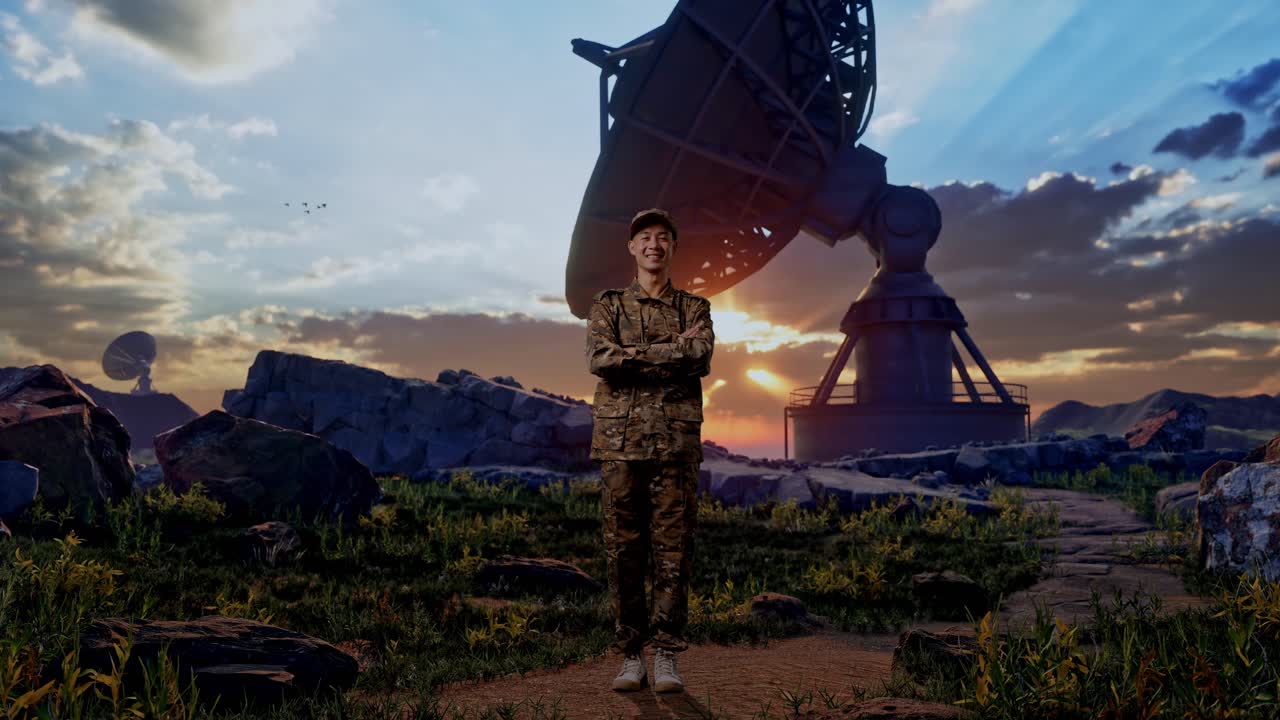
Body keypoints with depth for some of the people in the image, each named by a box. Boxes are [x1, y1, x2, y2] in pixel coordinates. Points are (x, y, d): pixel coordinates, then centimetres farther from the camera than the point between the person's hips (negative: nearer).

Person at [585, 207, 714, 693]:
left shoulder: (695, 308, 14)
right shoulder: (607, 305, 13)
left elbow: (702, 360, -7)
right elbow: (600, 359, -7)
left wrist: (632, 357, -11)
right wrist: (673, 348, -9)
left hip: (676, 442, 0)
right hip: (620, 440, 0)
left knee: (673, 552, 0)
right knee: (623, 552, 3)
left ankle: (667, 658, 8)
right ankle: (630, 656, 13)